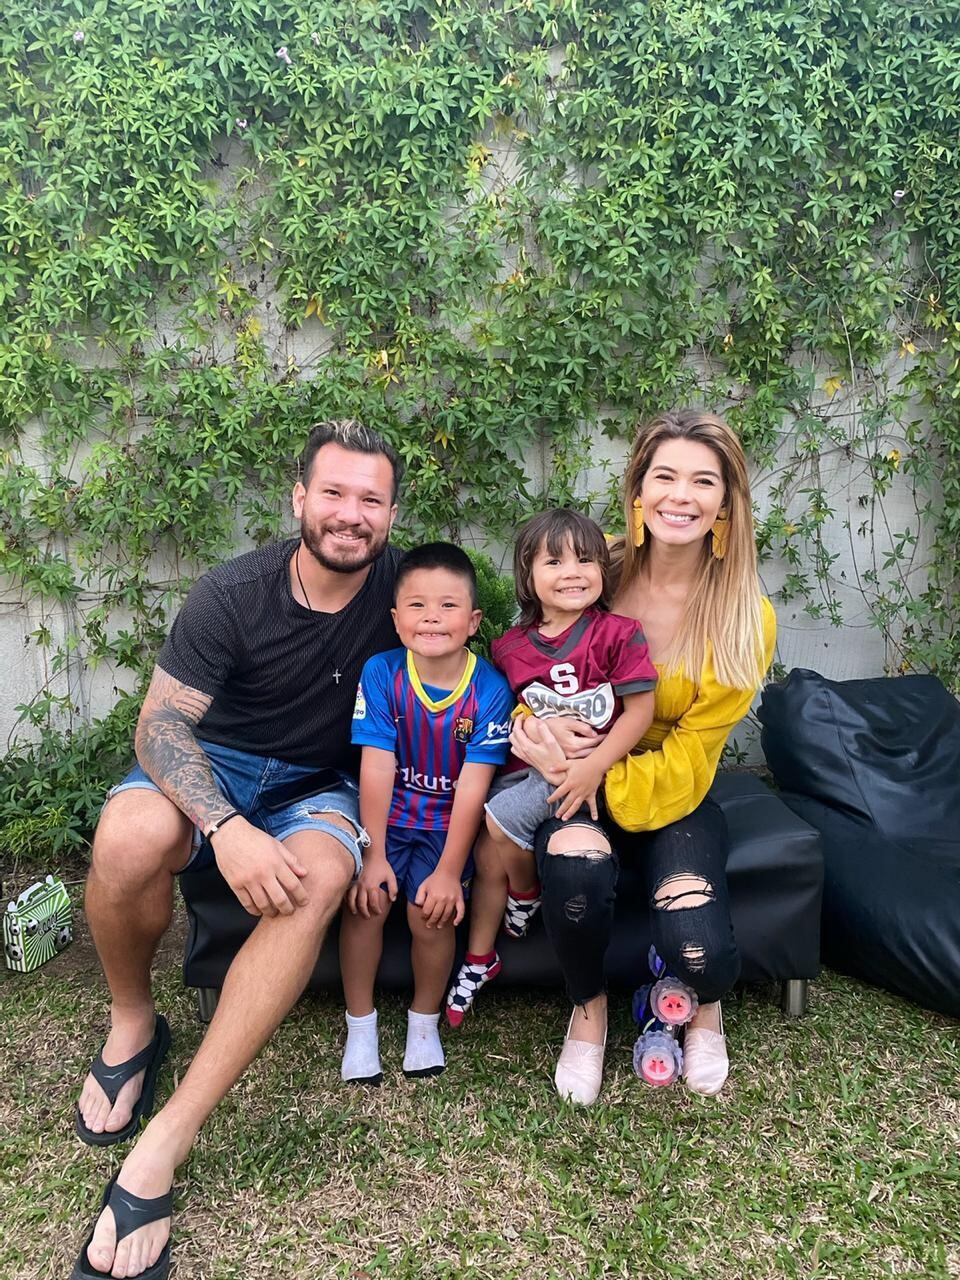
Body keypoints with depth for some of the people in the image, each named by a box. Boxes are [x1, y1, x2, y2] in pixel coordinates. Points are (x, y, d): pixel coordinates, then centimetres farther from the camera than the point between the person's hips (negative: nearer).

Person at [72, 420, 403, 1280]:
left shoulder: (399, 586, -8)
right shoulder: (234, 593, -13)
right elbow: (160, 723, -15)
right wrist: (225, 827, -34)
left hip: (317, 786, 1)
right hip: (210, 766, 0)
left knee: (318, 879, -34)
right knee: (130, 838, -34)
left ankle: (164, 1143, -29)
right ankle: (132, 1025, -2)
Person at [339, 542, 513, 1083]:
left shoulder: (490, 689, -15)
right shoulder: (381, 673, -11)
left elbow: (472, 787, -15)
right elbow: (377, 769, -12)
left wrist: (449, 871, -16)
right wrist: (373, 855, -14)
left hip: (449, 823, -1)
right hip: (387, 816, 1)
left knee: (432, 912, -17)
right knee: (365, 901, -16)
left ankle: (425, 1020, 13)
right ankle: (361, 1024, 9)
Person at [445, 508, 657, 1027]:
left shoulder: (618, 634, -11)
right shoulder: (510, 647, 3)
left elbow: (641, 710, -12)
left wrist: (594, 766, -20)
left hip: (591, 768, -5)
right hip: (529, 768, 5)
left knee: (499, 821, -20)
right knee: (489, 849, -7)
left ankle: (527, 895, 13)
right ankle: (480, 957, 14)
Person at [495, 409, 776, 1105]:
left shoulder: (746, 619, -12)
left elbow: (686, 761, -12)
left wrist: (584, 769, -26)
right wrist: (541, 726, -20)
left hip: (671, 792, 0)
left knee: (698, 951, -25)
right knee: (577, 867, -35)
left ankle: (706, 1005, 18)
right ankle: (589, 1007, 2)